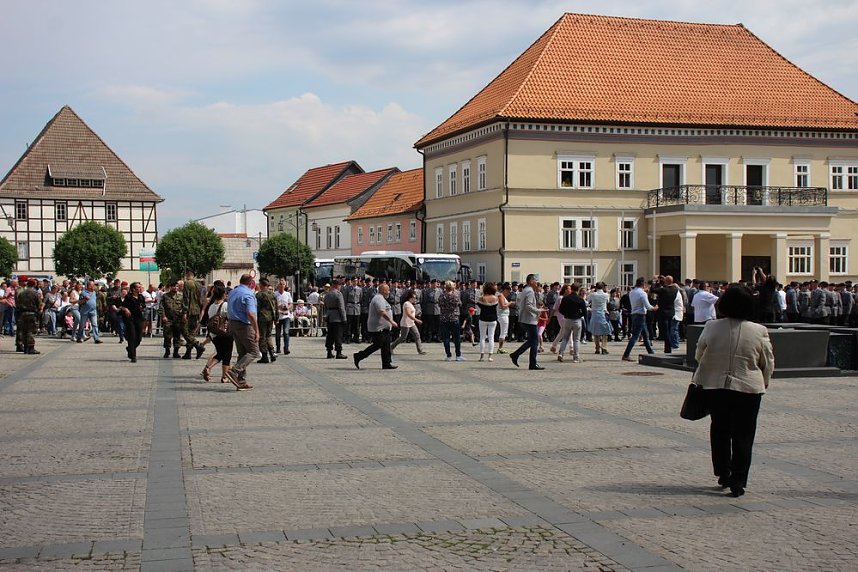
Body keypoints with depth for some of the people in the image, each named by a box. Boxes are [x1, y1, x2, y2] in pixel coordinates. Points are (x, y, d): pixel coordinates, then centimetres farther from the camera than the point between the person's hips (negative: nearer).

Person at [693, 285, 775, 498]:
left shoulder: (711, 328, -7)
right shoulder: (759, 331, -8)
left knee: (719, 431, 18)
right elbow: (768, 364, 1)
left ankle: (723, 474, 26)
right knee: (743, 435, 6)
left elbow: (699, 355, 4)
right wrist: (763, 384, 18)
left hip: (715, 386, 2)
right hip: (748, 389, -2)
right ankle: (737, 481, 3)